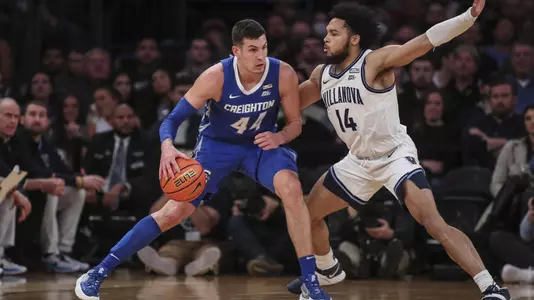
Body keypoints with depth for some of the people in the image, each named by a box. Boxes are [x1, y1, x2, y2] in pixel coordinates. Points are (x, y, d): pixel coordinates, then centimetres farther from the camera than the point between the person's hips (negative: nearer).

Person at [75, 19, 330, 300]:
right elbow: (173, 118, -25)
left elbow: (296, 123, -7)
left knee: (291, 188, -28)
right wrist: (167, 147, -47)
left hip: (262, 143, 1)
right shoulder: (216, 77, -28)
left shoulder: (284, 75, -23)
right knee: (175, 211, -7)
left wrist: (279, 137, -30)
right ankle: (99, 272, 3)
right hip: (217, 144, -1)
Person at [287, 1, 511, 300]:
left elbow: (427, 40, -30)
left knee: (433, 222, -25)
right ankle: (328, 271, 43)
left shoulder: (376, 61, -19)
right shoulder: (322, 74, 2)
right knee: (308, 212, 15)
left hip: (395, 155, -8)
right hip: (359, 161, 8)